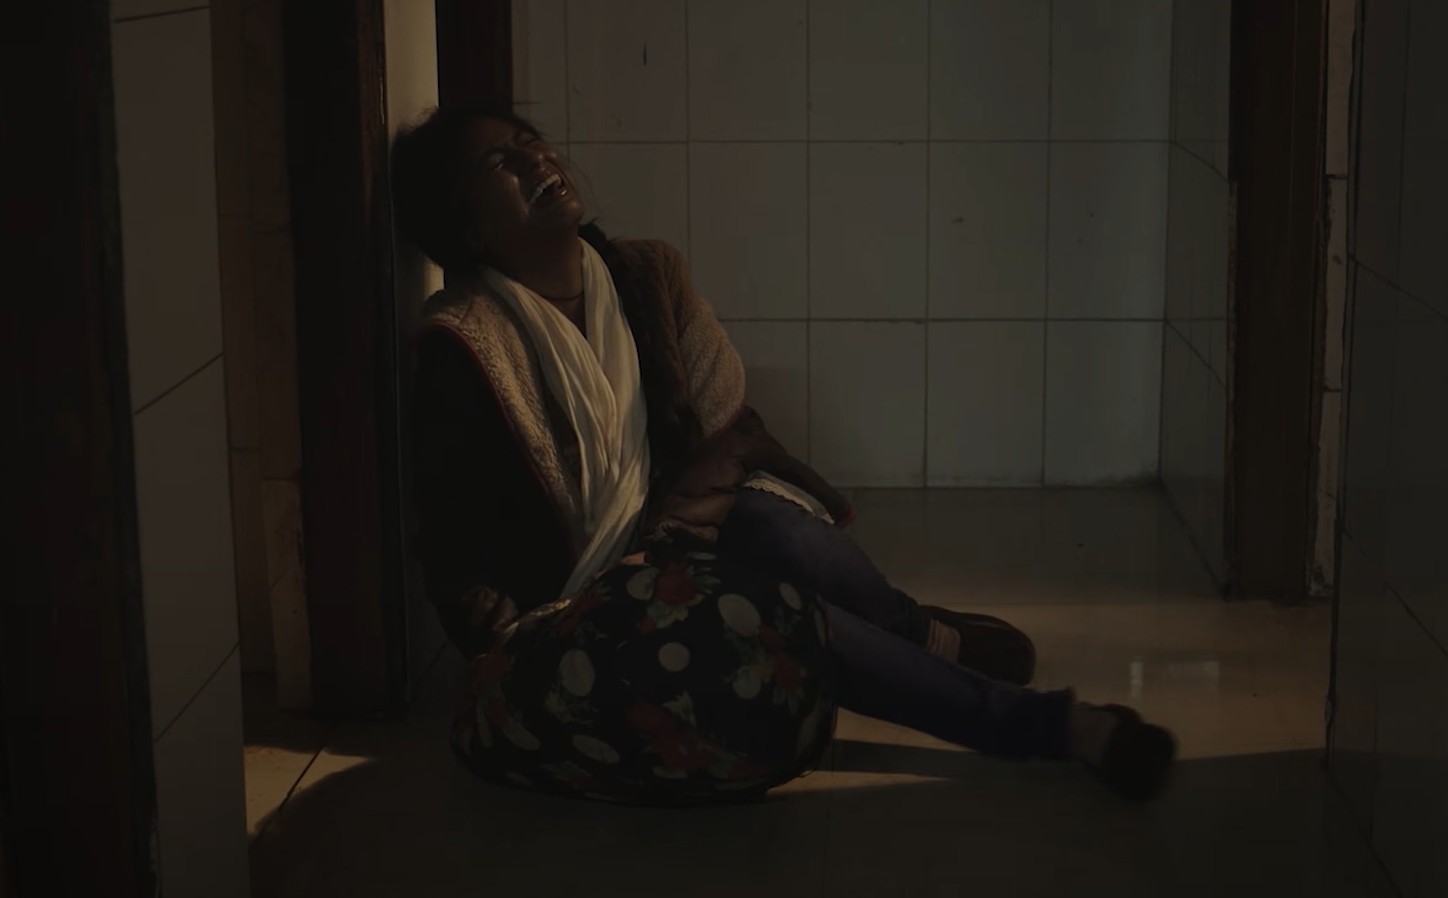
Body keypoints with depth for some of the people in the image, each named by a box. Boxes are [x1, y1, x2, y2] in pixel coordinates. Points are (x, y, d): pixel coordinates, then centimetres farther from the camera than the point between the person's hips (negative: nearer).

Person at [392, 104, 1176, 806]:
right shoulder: (460, 345, -13)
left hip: (663, 555, 4)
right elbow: (457, 548, -10)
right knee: (761, 619, -31)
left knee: (767, 520, -31)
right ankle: (1045, 725, -22)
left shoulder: (646, 276, 3)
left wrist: (657, 535, -14)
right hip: (568, 614, -4)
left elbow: (726, 429, 0)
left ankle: (924, 638, -5)